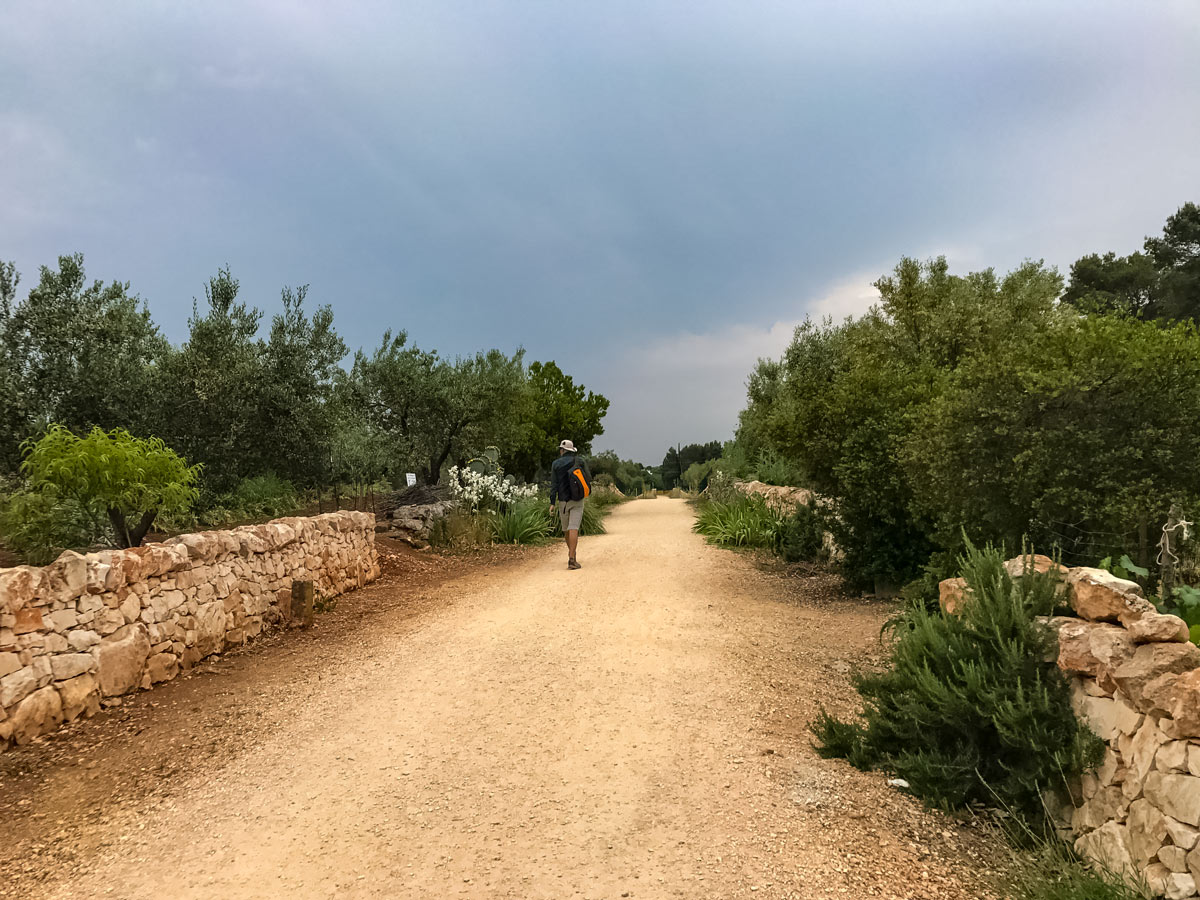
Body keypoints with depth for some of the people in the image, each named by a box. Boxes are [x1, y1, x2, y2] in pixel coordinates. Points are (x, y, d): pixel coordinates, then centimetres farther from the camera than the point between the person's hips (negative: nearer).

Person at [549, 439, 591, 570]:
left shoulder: (556, 464, 0)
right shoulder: (580, 461, 0)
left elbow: (554, 485, -5)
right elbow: (589, 478, 5)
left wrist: (552, 503, -5)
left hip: (563, 501, 1)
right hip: (577, 500, -1)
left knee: (566, 528, 18)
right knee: (574, 529, -8)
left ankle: (571, 552, 35)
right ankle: (572, 559, -18)